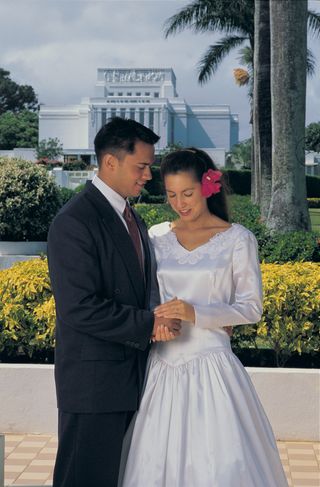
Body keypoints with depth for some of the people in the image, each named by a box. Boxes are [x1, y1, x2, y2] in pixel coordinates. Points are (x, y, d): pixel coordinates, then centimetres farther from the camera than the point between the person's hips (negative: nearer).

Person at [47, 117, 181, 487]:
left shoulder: (132, 219, 14)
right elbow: (79, 308, -22)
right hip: (93, 383, -9)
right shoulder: (74, 221, -16)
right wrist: (148, 324, -19)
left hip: (130, 377, 9)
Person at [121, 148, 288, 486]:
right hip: (163, 365, 3)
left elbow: (251, 307, -4)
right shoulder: (158, 236, 8)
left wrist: (195, 313, -18)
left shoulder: (238, 239, -3)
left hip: (210, 365, -3)